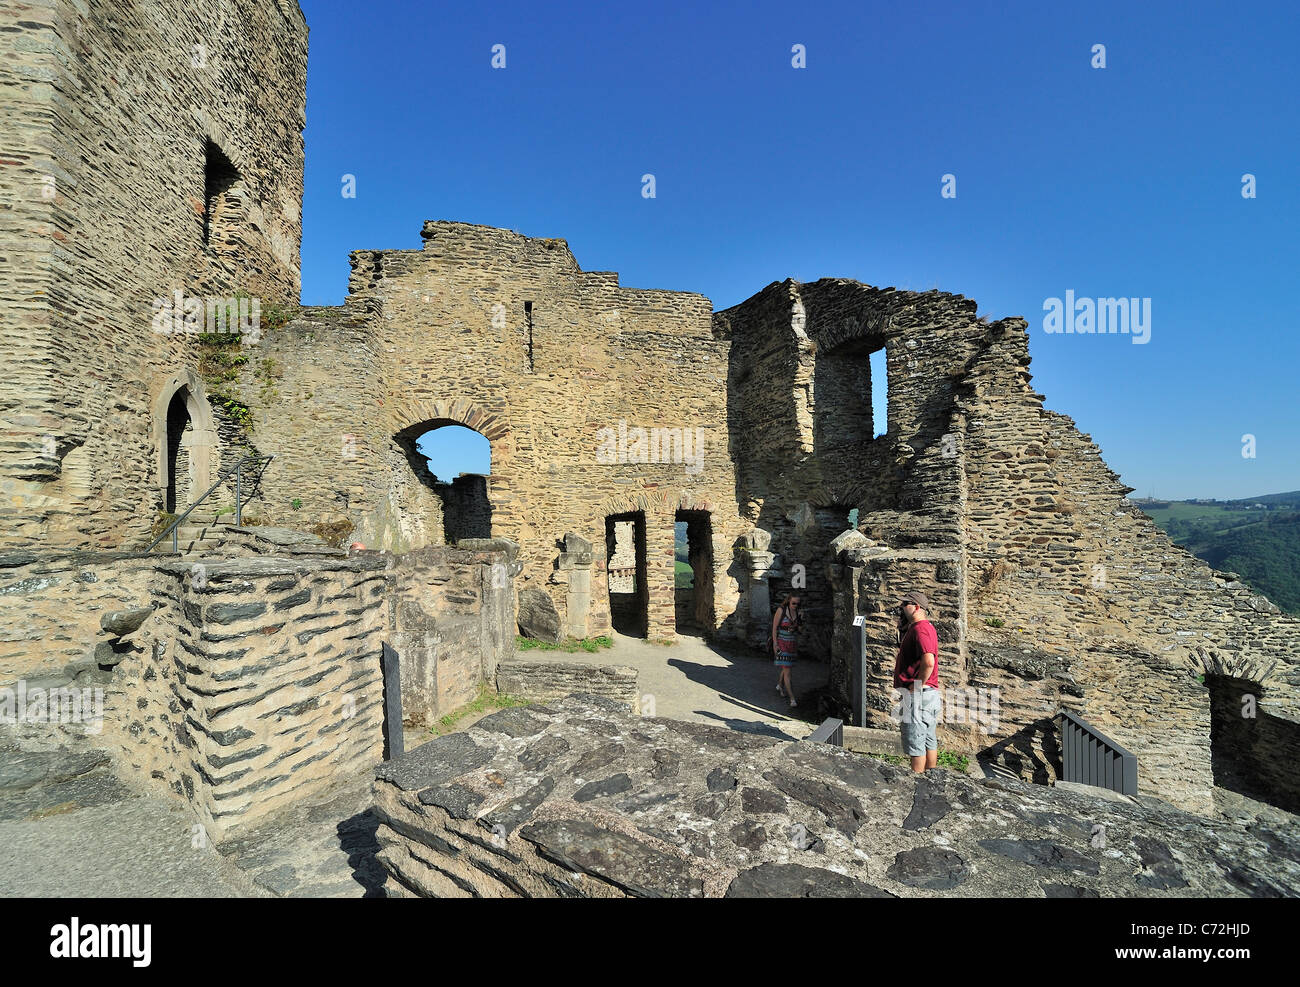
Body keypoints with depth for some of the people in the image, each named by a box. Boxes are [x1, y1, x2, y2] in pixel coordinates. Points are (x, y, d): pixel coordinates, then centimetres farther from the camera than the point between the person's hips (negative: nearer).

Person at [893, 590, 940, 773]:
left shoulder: (920, 628, -18)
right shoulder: (924, 627, 15)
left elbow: (928, 662, -31)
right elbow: (908, 654, 24)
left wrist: (916, 687, -20)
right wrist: (902, 628, 11)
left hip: (918, 696, -10)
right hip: (929, 695, 10)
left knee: (915, 744, -1)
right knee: (929, 742, 17)